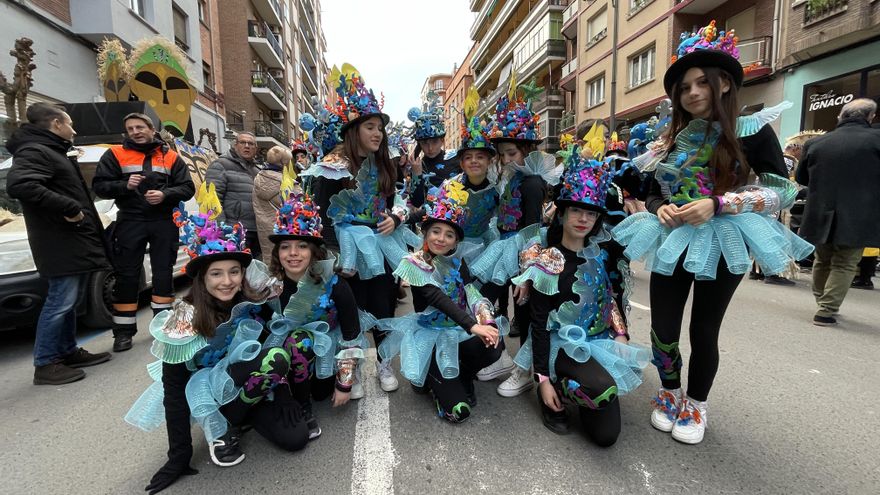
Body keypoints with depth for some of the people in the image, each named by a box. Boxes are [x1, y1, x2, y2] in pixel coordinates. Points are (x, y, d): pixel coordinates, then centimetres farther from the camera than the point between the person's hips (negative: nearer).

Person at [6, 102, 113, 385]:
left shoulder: (53, 152, 22)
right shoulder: (34, 151, -11)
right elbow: (18, 185, -27)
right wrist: (69, 208, -26)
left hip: (74, 241, 10)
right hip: (61, 243, -10)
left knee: (69, 301, 15)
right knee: (60, 302, -7)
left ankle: (69, 352, 26)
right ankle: (45, 364, 3)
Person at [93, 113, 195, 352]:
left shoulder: (171, 156, 9)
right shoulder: (115, 154, 7)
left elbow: (187, 188, 4)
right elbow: (99, 186, 3)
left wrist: (165, 194, -14)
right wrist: (125, 185, -16)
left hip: (164, 222, 1)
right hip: (130, 222, 0)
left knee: (163, 273, 7)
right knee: (127, 276, 2)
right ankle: (123, 331, 11)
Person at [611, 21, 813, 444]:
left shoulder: (753, 131, -2)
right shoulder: (673, 138, 9)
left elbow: (783, 191, -5)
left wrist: (718, 205, -19)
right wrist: (661, 210, -10)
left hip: (722, 243, -3)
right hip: (673, 240, 3)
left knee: (703, 331, 5)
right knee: (663, 330, 3)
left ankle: (696, 406, 28)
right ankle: (670, 395, 30)